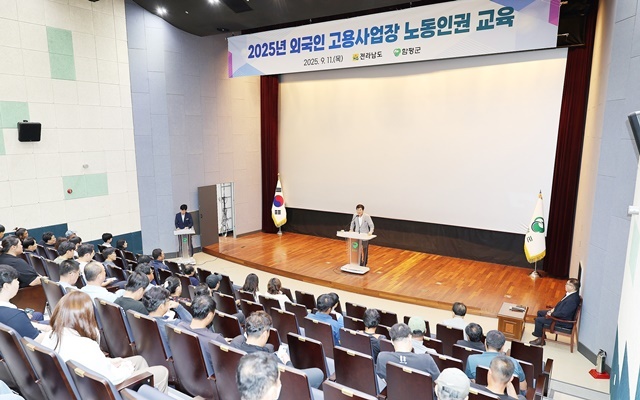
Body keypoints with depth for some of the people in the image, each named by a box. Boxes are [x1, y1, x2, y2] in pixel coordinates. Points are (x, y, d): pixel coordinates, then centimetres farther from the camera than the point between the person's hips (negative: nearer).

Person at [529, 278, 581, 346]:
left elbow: (563, 313, -31)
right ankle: (540, 332, 32)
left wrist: (551, 314, -18)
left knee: (538, 320, -12)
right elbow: (561, 303, 14)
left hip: (564, 321, -10)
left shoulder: (573, 299, -32)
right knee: (540, 312, 17)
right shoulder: (570, 294, -2)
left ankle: (540, 339, 9)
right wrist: (553, 309, 2)